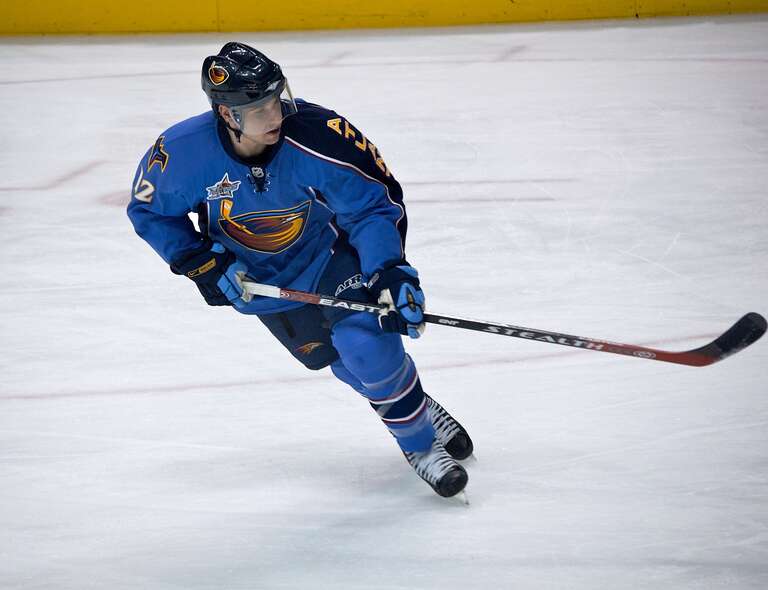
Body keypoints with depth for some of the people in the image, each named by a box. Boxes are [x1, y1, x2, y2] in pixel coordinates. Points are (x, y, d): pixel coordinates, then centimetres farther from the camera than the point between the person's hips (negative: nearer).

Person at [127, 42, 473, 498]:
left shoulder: (317, 135, -34)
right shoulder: (183, 152, -28)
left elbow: (376, 201, -23)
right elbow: (149, 209, -7)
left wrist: (389, 272, -35)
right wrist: (200, 263, -16)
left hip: (329, 250, -2)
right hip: (260, 278, 2)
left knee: (368, 341, -21)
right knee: (332, 356, 2)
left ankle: (423, 435, 2)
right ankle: (419, 442, 24)